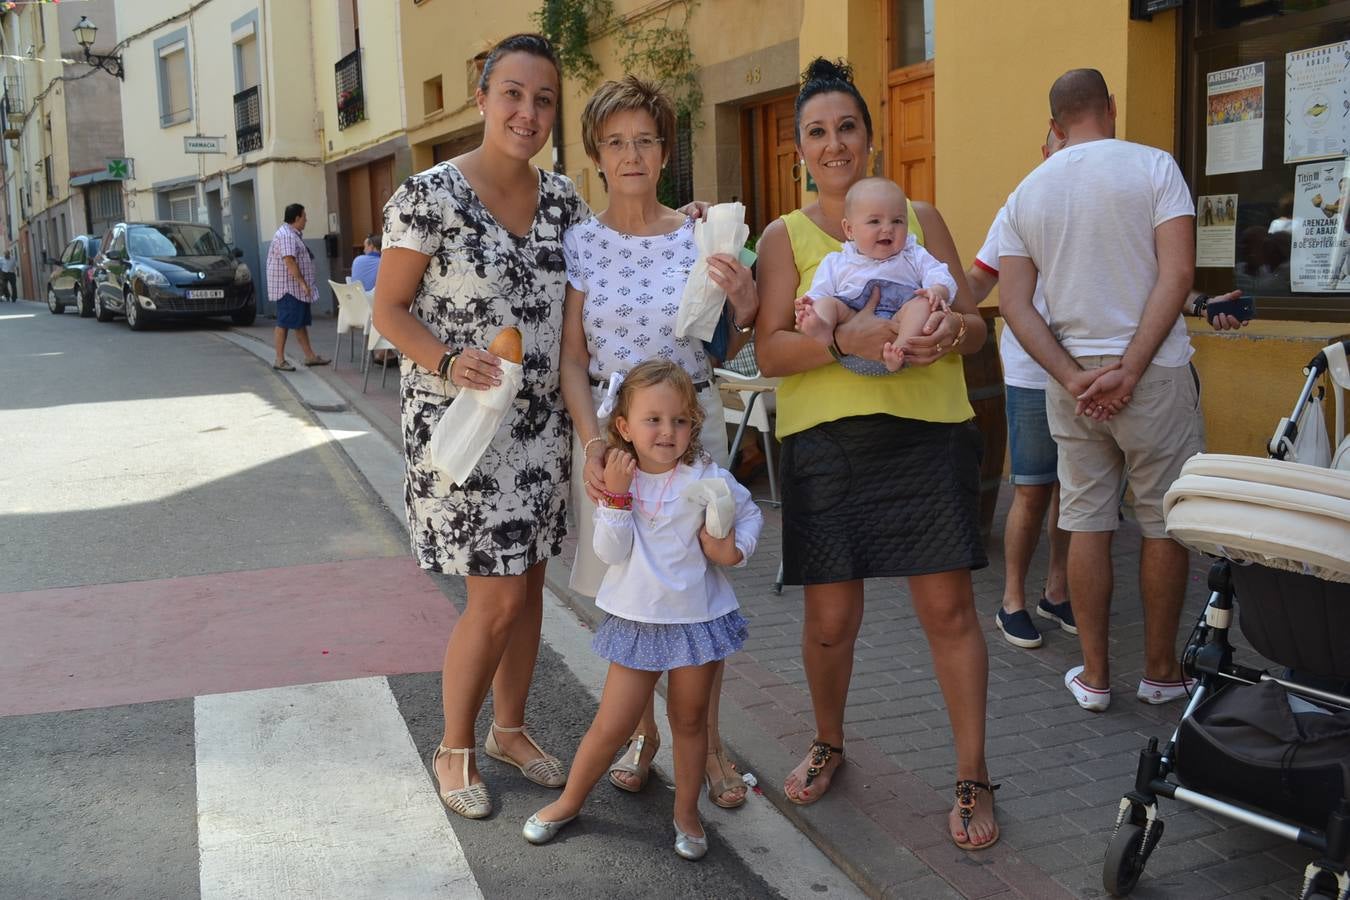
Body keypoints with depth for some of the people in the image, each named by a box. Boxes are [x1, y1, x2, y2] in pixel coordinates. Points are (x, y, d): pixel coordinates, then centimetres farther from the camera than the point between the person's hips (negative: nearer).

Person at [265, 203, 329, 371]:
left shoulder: (294, 234, 17)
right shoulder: (286, 236, -17)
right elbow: (289, 261, -25)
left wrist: (304, 284, 21)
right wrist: (302, 283, -24)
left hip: (298, 288, 11)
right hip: (288, 287, -11)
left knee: (301, 322, 13)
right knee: (284, 323, -6)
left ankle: (310, 356, 18)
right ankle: (279, 360, -2)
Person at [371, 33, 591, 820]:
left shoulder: (562, 199, 4)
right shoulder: (431, 196, -13)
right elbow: (389, 308, -8)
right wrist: (448, 362, -26)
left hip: (541, 423, 6)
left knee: (529, 583, 13)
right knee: (497, 599, -4)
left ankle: (510, 729, 34)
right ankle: (455, 748, 19)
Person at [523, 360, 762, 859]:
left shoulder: (708, 478, -8)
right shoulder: (620, 478, -5)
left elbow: (751, 513, 9)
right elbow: (611, 552, -13)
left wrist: (735, 548, -9)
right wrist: (616, 496, -23)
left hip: (698, 617, 0)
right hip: (637, 620, 0)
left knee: (690, 719, 15)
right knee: (612, 725, 4)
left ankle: (686, 812, 33)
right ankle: (569, 801, 26)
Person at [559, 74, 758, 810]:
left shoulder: (701, 237, 0)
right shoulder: (581, 241, 0)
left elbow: (718, 356, 5)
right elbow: (572, 359, -2)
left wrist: (743, 305, -14)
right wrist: (592, 443, -14)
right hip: (607, 424, 0)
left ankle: (707, 741, 20)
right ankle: (642, 731, 27)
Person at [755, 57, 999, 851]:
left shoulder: (921, 219, 11)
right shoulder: (786, 236, 7)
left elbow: (975, 325, 10)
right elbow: (770, 351, -4)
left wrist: (953, 330, -14)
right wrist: (847, 339, -22)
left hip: (929, 433, 1)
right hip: (827, 441, 0)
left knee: (948, 605, -1)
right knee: (831, 616, 6)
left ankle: (973, 777, 14)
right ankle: (829, 746, 32)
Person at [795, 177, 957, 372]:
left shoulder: (914, 256, 22)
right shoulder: (836, 263, 21)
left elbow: (938, 275, 11)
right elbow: (819, 294, 14)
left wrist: (938, 290, -13)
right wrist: (809, 303, -11)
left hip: (900, 319, 0)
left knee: (922, 304, -25)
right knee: (826, 303, -17)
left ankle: (900, 349, -48)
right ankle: (822, 331, -51)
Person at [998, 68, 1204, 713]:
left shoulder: (1027, 193, 8)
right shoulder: (1152, 166, -4)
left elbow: (1014, 304, 1)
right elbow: (1177, 273, -14)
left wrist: (1074, 378, -6)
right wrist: (1129, 370, -14)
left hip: (1071, 378, 4)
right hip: (1152, 371, -3)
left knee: (1086, 522, 9)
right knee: (1163, 521, 8)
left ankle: (1094, 676, 16)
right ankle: (1160, 671, 19)